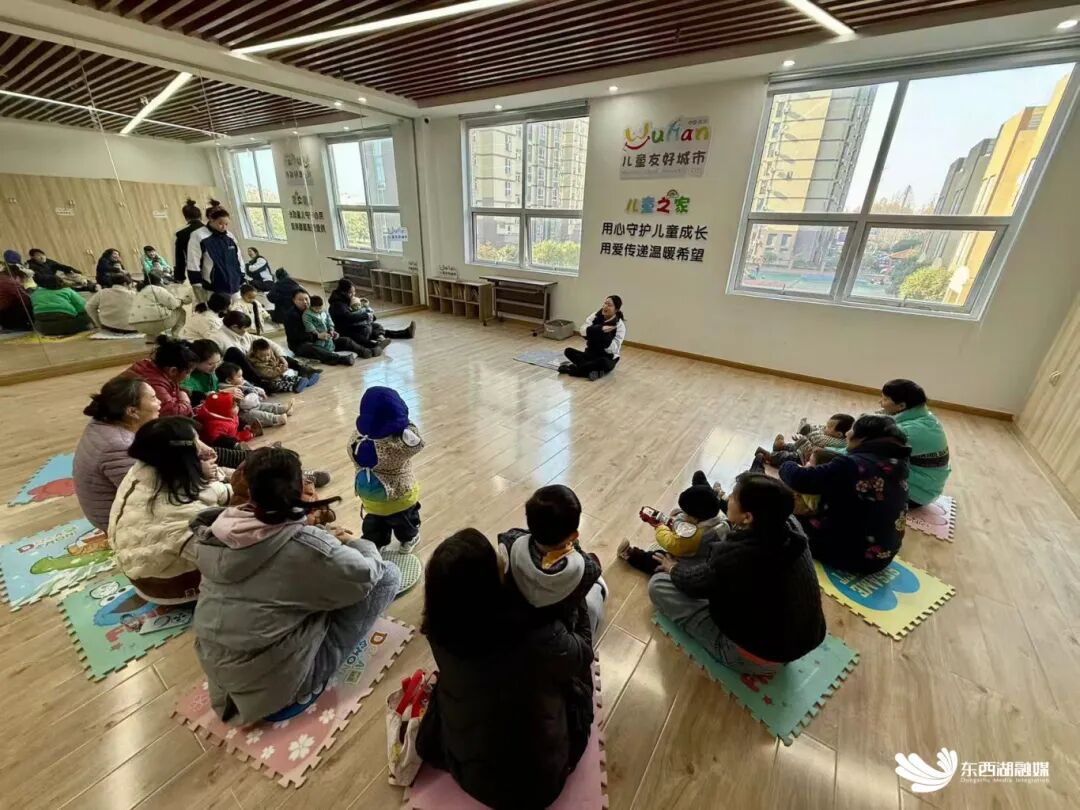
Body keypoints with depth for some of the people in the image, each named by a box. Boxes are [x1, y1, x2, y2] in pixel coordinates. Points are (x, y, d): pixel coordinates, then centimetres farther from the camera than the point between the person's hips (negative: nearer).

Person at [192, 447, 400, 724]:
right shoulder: (306, 546, -28)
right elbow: (367, 574, -14)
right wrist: (353, 544, 5)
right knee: (388, 574, -5)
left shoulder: (213, 537, -9)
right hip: (282, 687, -6)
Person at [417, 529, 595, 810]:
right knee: (574, 670, 16)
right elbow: (583, 654, -14)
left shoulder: (440, 632, -25)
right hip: (539, 778, -2)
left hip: (467, 772, 3)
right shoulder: (539, 636, -37)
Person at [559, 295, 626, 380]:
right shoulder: (595, 316, -3)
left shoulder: (620, 325, -12)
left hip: (608, 358, -4)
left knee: (603, 362, -39)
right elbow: (584, 331, -18)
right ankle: (594, 371, -28)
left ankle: (573, 368, -24)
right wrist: (601, 329, -30)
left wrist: (605, 333, -30)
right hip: (591, 354, 4)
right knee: (568, 351, -16)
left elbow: (613, 349, -20)